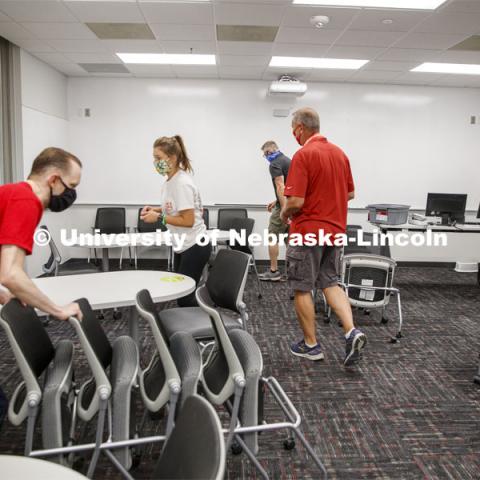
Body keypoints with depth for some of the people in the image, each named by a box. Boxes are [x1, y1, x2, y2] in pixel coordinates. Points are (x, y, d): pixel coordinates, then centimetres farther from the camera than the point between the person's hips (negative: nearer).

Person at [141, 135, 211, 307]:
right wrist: (156, 209, 3)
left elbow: (188, 220, -24)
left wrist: (159, 218, -20)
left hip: (194, 246, -10)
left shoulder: (182, 183, -22)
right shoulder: (170, 181, 7)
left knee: (184, 296, -4)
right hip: (182, 246, 10)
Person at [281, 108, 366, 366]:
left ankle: (310, 344, 17)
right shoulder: (340, 153, 8)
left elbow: (295, 201, -23)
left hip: (308, 232, -7)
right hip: (334, 230, 8)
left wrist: (284, 214, -2)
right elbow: (350, 193, 15)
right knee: (330, 283, 17)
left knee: (302, 289, 7)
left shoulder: (303, 155, -17)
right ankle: (352, 332, 1)